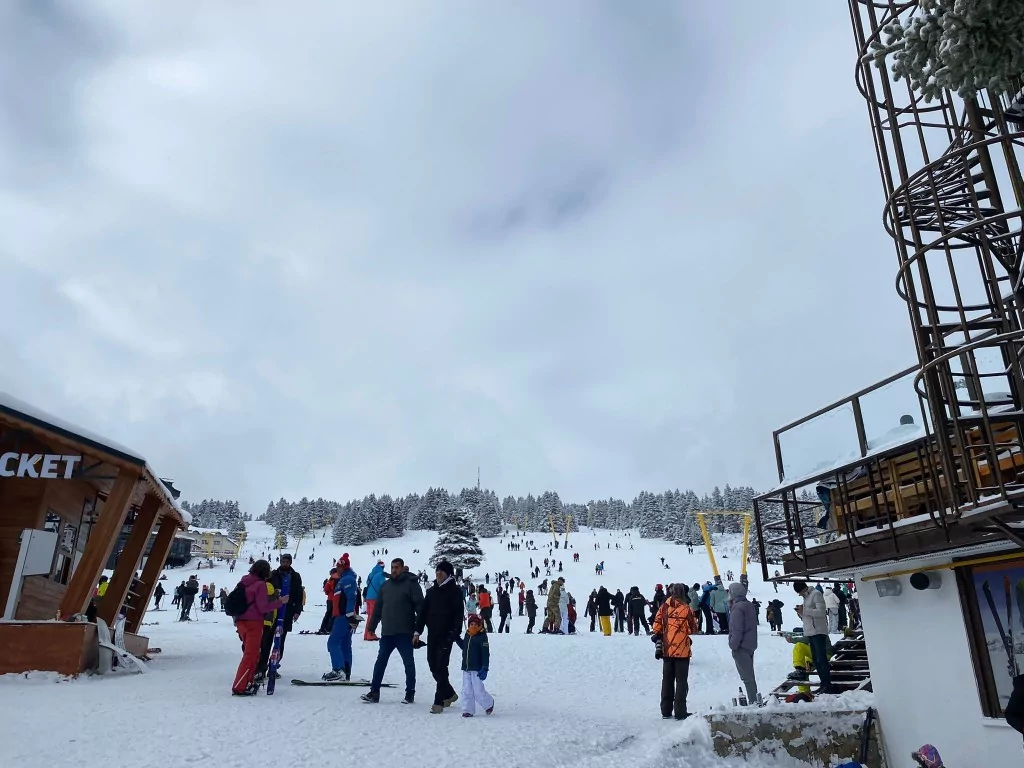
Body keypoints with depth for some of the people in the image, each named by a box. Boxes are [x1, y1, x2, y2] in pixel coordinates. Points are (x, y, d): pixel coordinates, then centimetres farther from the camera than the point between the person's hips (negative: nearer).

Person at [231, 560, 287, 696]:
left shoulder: (244, 582, 11)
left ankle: (248, 682, 25)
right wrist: (280, 602, -7)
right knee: (250, 655, -3)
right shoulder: (260, 584, -13)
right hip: (253, 623, -8)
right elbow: (263, 607, -15)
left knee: (252, 653, 20)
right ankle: (239, 687, -6)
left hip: (241, 622, 8)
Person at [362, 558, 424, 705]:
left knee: (408, 662, 5)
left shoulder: (411, 584, -5)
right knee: (380, 662, 7)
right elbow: (377, 608, 16)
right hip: (387, 632, 5)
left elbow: (420, 606, -10)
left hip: (404, 633, -5)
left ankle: (410, 693, 15)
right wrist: (372, 627, 14)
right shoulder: (385, 586, 12)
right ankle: (374, 692, 15)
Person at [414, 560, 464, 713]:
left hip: (446, 634, -6)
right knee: (433, 665, 9)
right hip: (432, 633, 6)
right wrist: (417, 631, 7)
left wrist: (455, 632, -18)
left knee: (441, 667, -7)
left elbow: (458, 614, -8)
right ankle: (449, 694, 27)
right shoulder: (431, 591, 13)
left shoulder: (455, 591, -3)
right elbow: (423, 612, 13)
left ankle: (439, 701, 0)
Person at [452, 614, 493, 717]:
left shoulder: (482, 637, -13)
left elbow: (485, 654, -15)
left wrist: (485, 668, -20)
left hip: (477, 669, -7)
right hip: (466, 668, 7)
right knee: (466, 691, 7)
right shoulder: (467, 635, 9)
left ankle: (489, 703, 23)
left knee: (478, 691, -2)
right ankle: (468, 710, 17)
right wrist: (457, 638, 16)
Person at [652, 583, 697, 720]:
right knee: (681, 681, 4)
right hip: (682, 651, -4)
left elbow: (656, 628, 1)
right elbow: (693, 629, -5)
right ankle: (680, 712, 4)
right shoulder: (686, 609, -11)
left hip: (667, 650, 4)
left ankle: (666, 711, 18)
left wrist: (658, 645, 11)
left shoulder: (663, 608, 0)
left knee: (667, 680, 13)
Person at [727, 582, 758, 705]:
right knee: (749, 675, 18)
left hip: (741, 647, -10)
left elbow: (737, 630, -22)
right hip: (750, 645, 10)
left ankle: (753, 701, -3)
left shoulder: (738, 607, -19)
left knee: (746, 676, -4)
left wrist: (733, 645, -15)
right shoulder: (749, 605, 10)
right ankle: (754, 699, 24)